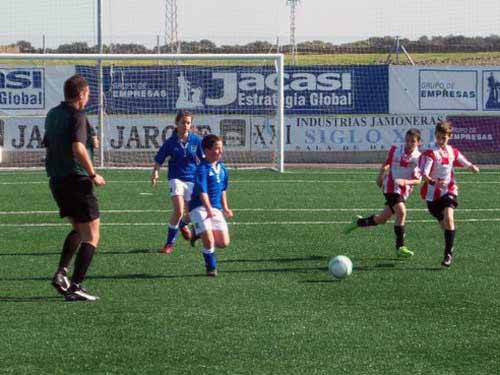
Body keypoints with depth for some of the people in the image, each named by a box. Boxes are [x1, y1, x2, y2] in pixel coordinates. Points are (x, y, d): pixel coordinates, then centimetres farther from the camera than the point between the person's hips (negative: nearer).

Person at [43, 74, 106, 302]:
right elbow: (78, 148, -26)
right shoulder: (77, 115, -13)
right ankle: (75, 287, -8)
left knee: (78, 229, 24)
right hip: (76, 180, -8)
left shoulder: (52, 115, 12)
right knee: (91, 236, -1)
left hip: (55, 180, 8)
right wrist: (93, 175, -16)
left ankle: (61, 273, 10)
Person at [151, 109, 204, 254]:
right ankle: (169, 243, -5)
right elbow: (159, 160, -1)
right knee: (179, 210, -19)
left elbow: (204, 158, 6)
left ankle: (183, 224, 46)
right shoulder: (170, 142, -7)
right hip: (176, 178, -2)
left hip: (193, 179, 3)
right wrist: (155, 172, -19)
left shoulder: (197, 140, -3)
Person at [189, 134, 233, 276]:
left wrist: (225, 208, 17)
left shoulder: (222, 168, 8)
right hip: (199, 208, -7)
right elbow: (202, 192, -24)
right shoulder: (202, 169, -15)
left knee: (223, 242, 2)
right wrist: (209, 209, -33)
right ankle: (211, 267, 7)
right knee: (209, 240, -17)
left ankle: (200, 233, 28)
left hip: (215, 209, 7)